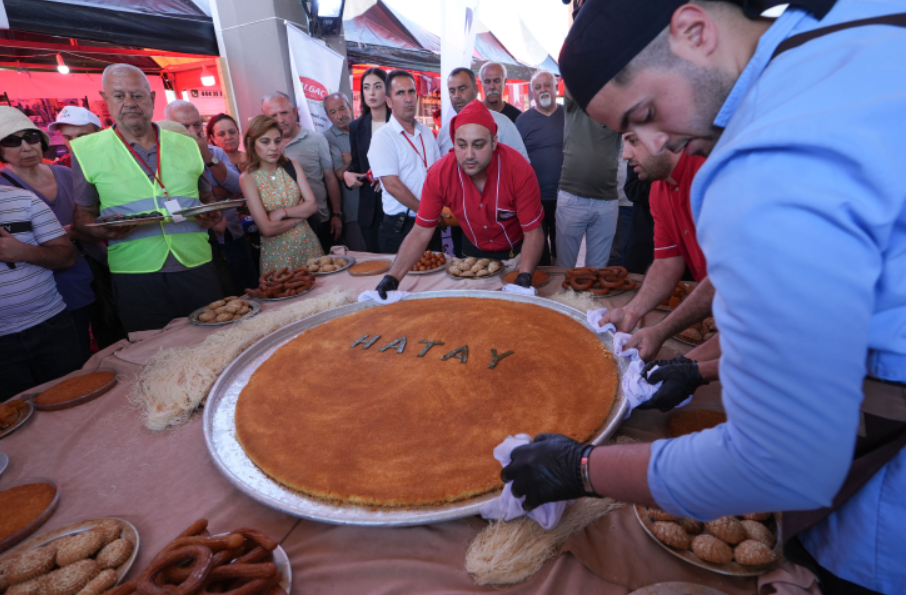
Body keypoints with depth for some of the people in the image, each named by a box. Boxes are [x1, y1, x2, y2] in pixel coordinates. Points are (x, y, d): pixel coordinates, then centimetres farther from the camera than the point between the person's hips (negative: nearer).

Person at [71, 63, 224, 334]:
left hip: (196, 266, 2)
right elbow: (82, 215, 9)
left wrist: (212, 215, -3)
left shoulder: (186, 145, 10)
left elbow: (206, 197, 20)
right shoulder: (87, 151, 5)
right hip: (135, 274, -1)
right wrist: (102, 230, -13)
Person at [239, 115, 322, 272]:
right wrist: (300, 213, -7)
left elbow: (312, 205, -4)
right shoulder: (248, 178, -10)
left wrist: (283, 212, -16)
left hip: (308, 244, 3)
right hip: (277, 253, -3)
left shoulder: (292, 166, 1)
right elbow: (267, 229, -15)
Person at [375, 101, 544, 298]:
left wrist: (524, 278, -41)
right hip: (473, 251, 2)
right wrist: (392, 278, -31)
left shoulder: (518, 168, -30)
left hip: (517, 251, -2)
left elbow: (533, 232, -25)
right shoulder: (439, 174, -25)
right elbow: (420, 233, -20)